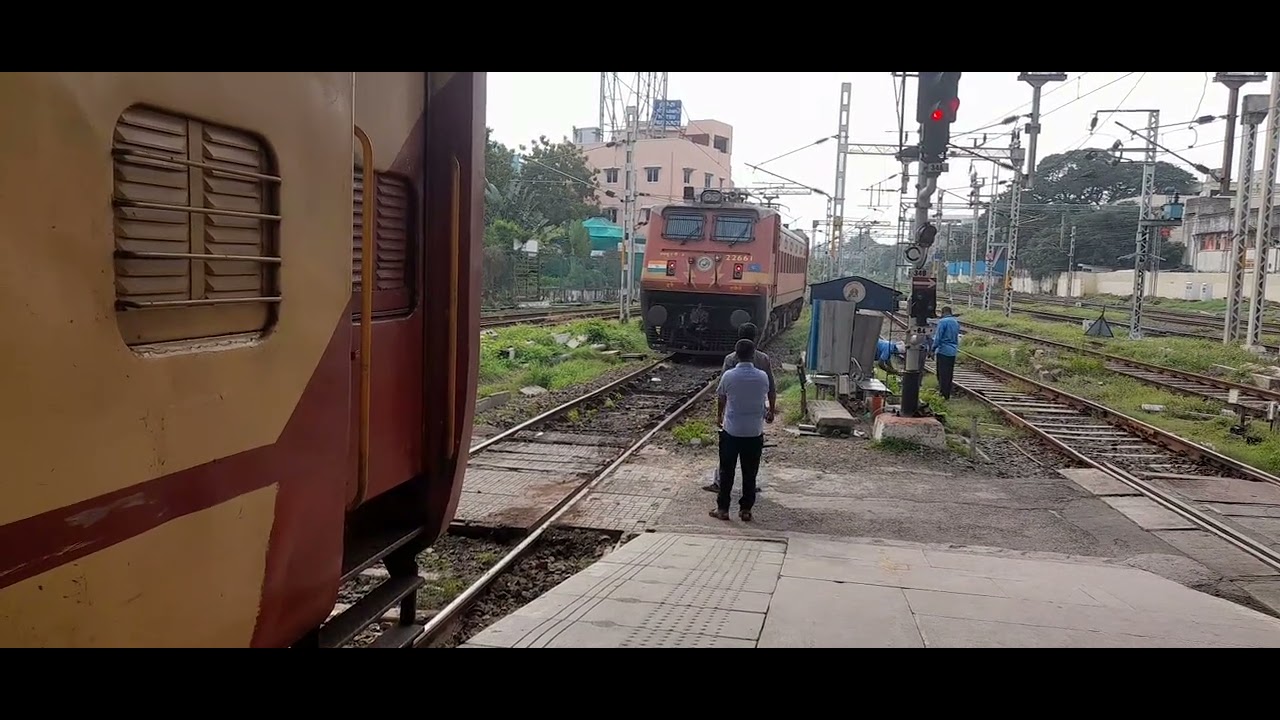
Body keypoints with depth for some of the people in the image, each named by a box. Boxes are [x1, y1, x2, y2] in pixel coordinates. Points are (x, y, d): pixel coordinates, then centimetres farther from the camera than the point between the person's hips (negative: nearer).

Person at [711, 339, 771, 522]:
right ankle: (745, 509, 17)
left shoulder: (728, 376, -10)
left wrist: (719, 416, 28)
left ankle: (722, 509, 12)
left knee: (726, 472, 8)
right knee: (750, 473, 11)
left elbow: (721, 399, 7)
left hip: (731, 431, -1)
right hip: (754, 432, 1)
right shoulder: (762, 377, -5)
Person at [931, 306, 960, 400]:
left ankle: (944, 394, -3)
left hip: (943, 351, -7)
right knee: (949, 374, 12)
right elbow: (956, 338, 18)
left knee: (942, 374, -2)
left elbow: (938, 337, -14)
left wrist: (933, 349, -9)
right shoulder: (956, 322, 11)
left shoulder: (942, 322, -12)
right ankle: (947, 394, 17)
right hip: (953, 352, 7)